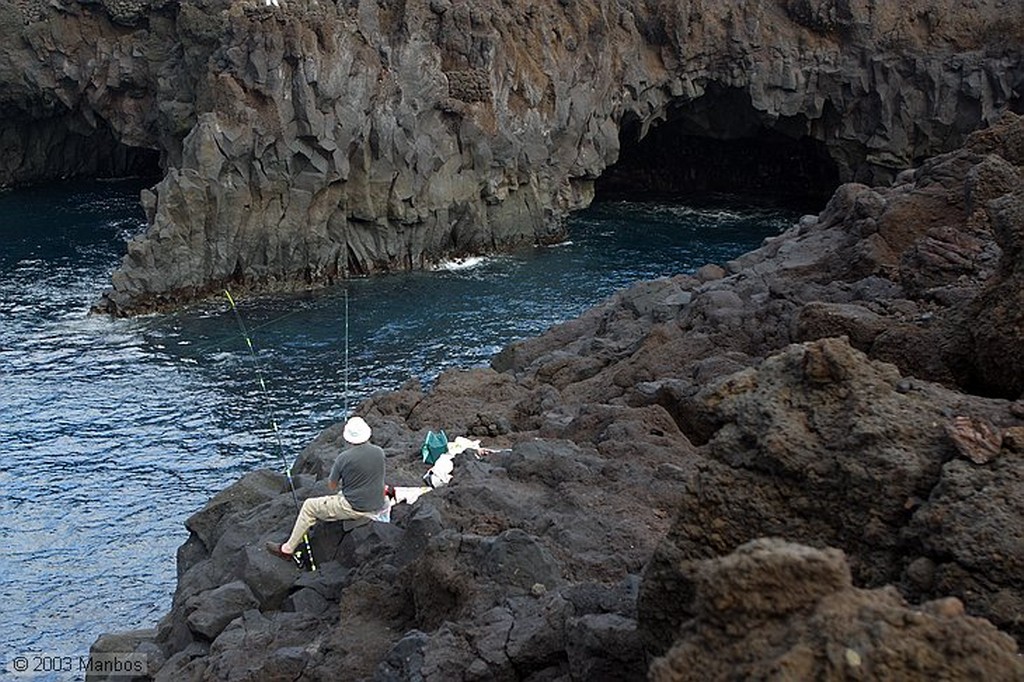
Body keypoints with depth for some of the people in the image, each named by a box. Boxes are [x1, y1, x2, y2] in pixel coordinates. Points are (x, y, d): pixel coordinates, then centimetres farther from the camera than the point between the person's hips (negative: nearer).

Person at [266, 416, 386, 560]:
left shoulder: (344, 458, -17)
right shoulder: (379, 452, -3)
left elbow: (331, 486, -2)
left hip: (355, 508, -6)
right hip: (377, 507, 6)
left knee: (309, 506, 11)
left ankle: (287, 549, 16)